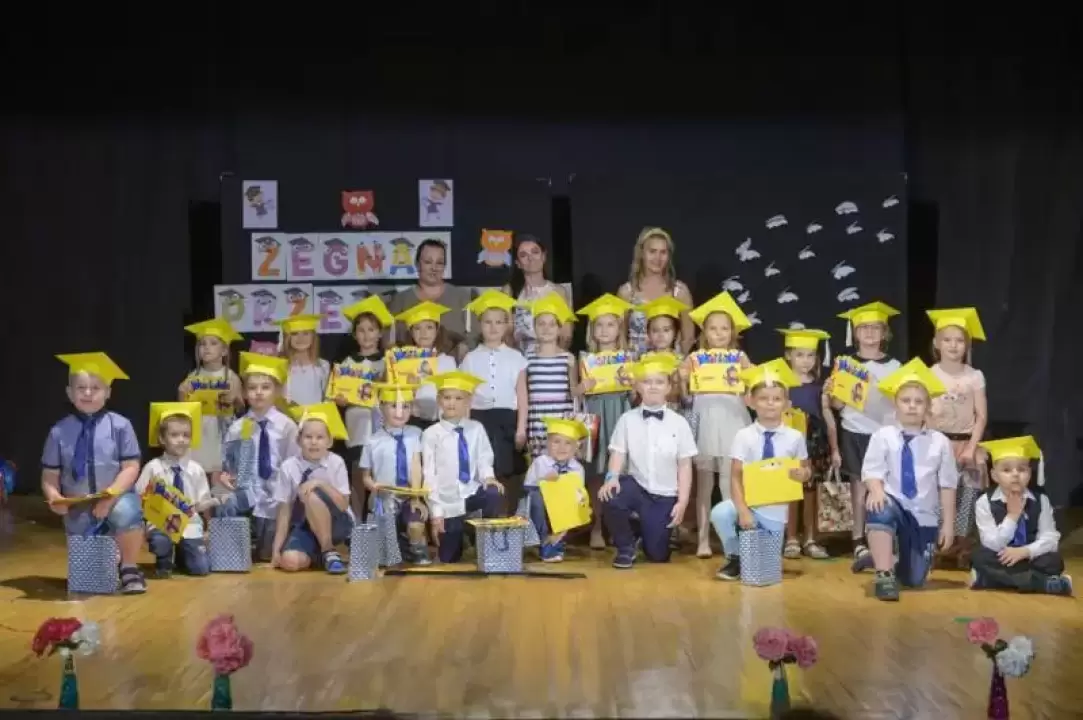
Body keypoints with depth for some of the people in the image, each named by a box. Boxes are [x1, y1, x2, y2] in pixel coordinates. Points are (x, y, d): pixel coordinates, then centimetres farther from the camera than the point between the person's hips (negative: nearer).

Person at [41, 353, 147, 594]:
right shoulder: (59, 431, -5)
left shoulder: (119, 425, -10)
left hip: (117, 497, -3)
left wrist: (111, 496, -24)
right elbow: (50, 476, -1)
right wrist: (54, 497, -21)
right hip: (77, 506, 3)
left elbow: (131, 468, -12)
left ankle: (129, 569, -11)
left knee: (126, 514, -35)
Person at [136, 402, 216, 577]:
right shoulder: (153, 467, -3)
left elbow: (200, 504, 7)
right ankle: (164, 564, 2)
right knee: (160, 541, -37)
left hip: (189, 524, 2)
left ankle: (181, 555, 26)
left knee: (201, 568, -10)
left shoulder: (196, 470, 3)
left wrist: (211, 503, -13)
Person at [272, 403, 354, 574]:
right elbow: (284, 511, -5)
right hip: (305, 525, 2)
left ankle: (329, 551, -14)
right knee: (290, 561, -28)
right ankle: (317, 553, 7)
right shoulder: (288, 467, -8)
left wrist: (321, 484, -28)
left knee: (313, 495, -32)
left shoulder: (336, 463, -11)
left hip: (337, 524, -2)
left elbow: (343, 505, -14)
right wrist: (276, 550, -10)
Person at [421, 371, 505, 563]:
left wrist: (488, 477, -23)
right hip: (448, 502, -1)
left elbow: (484, 458, 1)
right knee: (449, 559, 3)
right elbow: (429, 474, -6)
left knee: (494, 495, -32)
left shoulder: (477, 429, 2)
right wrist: (435, 512, -10)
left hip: (472, 492, 1)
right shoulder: (431, 434, -5)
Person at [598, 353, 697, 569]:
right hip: (636, 486, 0)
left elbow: (684, 466, 0)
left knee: (657, 555, 0)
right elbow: (618, 453, -6)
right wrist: (612, 478, -26)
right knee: (610, 496, -35)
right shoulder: (627, 419, -1)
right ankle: (626, 548, -7)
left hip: (664, 496, 0)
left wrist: (682, 502, -6)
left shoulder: (679, 423, -2)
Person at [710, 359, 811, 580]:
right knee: (720, 513, -31)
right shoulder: (744, 435, -9)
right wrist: (743, 510, -22)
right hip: (749, 501, -1)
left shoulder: (795, 437, -3)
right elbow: (735, 477, -10)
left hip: (776, 510, 1)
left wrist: (802, 474, -15)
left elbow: (806, 471, 10)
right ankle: (735, 557, -4)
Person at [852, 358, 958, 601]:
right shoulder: (883, 436, -5)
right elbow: (872, 471, -10)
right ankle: (884, 574, -28)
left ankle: (879, 558, 36)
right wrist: (877, 490, -33)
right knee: (880, 508, -41)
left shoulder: (940, 442, -1)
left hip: (923, 516, 2)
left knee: (914, 580, 4)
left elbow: (947, 485, 1)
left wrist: (948, 524, -1)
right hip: (892, 504, -2)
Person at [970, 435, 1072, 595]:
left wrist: (1025, 551, -24)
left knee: (1055, 561, -27)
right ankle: (1045, 583, -31)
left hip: (1031, 559, 0)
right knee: (980, 557, -31)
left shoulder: (1040, 500, -1)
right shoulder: (985, 502, -8)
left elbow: (1050, 539, -7)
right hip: (1002, 560, 0)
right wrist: (1012, 516, -20)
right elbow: (992, 545, -14)